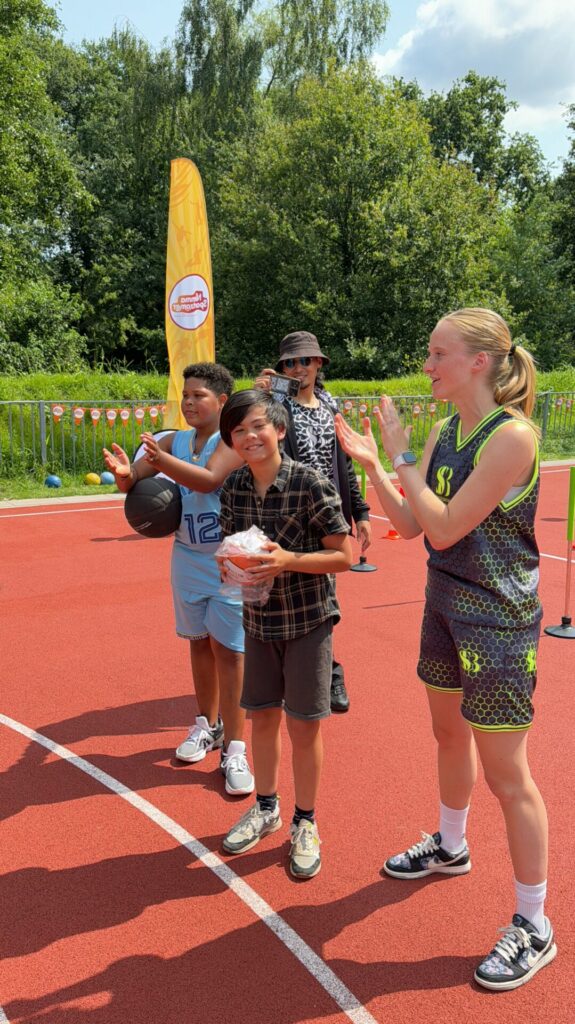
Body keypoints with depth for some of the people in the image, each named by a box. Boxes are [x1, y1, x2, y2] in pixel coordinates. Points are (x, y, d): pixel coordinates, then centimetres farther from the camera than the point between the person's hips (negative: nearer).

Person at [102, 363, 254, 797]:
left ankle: (234, 749, 3)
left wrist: (161, 460, -42)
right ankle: (208, 724, 33)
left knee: (227, 648, -5)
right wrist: (125, 472, -25)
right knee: (200, 642, 15)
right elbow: (133, 480, -2)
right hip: (189, 558, 6)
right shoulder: (176, 441, 4)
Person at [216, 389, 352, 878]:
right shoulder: (234, 488, -3)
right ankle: (266, 807, 38)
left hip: (308, 619, -4)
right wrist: (229, 564, -13)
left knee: (304, 725, 5)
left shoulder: (311, 483, -18)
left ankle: (305, 823, 27)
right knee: (262, 716, 16)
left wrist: (288, 559, -28)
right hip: (259, 618, 5)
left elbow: (344, 556, -15)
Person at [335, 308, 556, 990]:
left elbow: (445, 527, -23)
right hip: (445, 601, 8)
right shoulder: (444, 430, 4)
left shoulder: (512, 435, -21)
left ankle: (533, 927, 19)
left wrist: (401, 458, -17)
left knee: (506, 773, 1)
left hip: (498, 616, -8)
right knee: (449, 732, 24)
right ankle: (449, 847, 49)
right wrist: (370, 463, -6)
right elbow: (409, 524, 4)